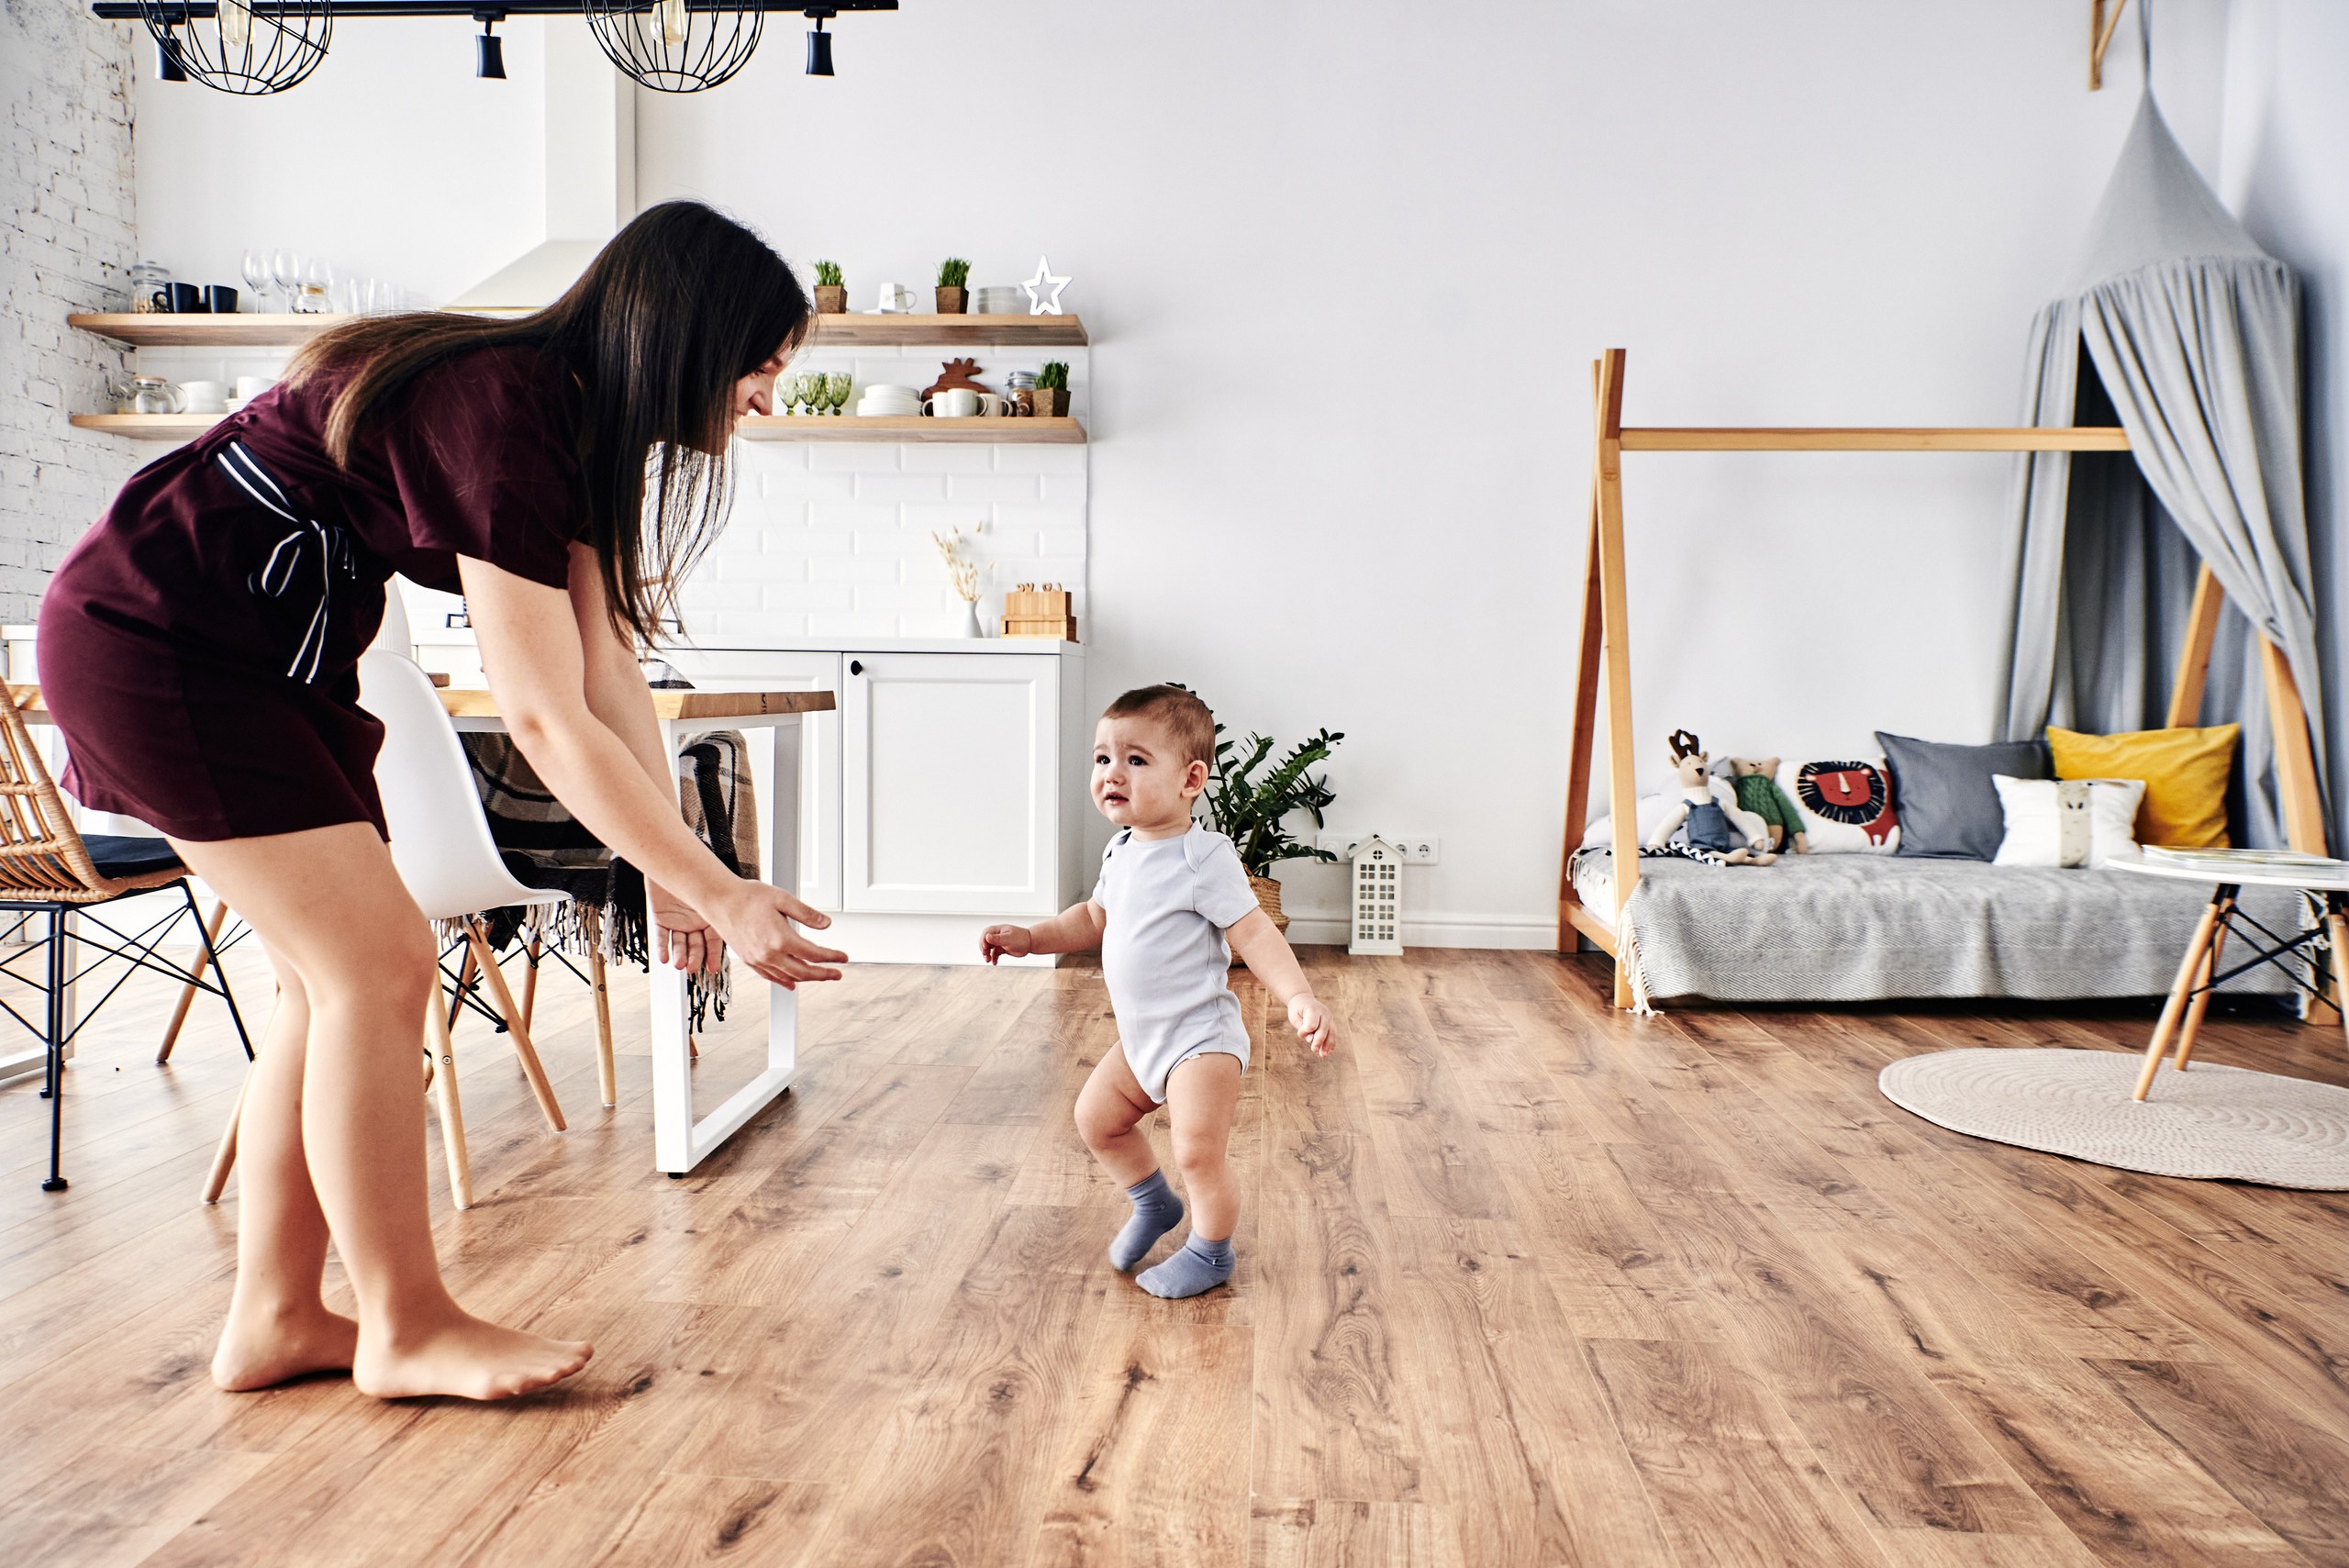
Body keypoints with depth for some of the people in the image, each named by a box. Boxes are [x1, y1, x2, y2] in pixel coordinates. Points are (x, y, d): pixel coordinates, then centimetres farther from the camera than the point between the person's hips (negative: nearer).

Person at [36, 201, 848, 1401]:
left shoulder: (572, 412, 2)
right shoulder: (495, 416, -28)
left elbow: (606, 672, 0)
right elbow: (546, 724, -29)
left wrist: (672, 875, -4)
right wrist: (720, 894, -25)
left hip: (267, 661, 10)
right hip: (151, 641, -9)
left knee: (337, 981, 7)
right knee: (379, 966, -11)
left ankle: (275, 1322, 17)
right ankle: (406, 1329, 4)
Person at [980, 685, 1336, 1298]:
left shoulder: (1203, 857, -20)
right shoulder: (1121, 853, 6)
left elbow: (1254, 932, -22)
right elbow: (1094, 918, 21)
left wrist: (1299, 997, -34)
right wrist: (1030, 937, 10)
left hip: (1200, 1036, -8)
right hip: (1141, 1037, 9)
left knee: (1197, 1153, -11)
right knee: (1096, 1117, 15)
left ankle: (1210, 1253, 17)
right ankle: (1153, 1204, 40)